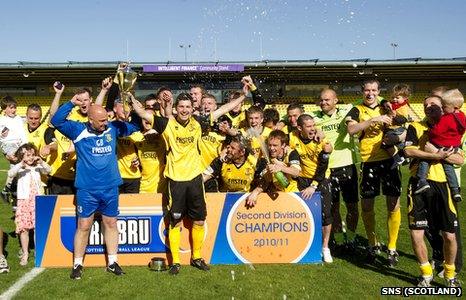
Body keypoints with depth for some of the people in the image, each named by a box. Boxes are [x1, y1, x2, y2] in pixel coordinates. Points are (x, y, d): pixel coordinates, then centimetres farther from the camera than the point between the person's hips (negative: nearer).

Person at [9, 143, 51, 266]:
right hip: (24, 201, -2)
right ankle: (25, 254, 11)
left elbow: (48, 170, -6)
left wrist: (41, 162, -21)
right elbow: (10, 173, -18)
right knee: (23, 228, 0)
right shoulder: (20, 168, -1)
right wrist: (21, 164, -31)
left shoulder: (37, 167, 8)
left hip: (37, 201, 2)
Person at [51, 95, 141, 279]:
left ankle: (112, 262, 24)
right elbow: (56, 121, -12)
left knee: (111, 223, 12)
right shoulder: (78, 131, -4)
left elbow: (135, 125, 11)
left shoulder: (113, 128, 4)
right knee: (84, 226, 4)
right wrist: (71, 103, -21)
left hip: (110, 188, 3)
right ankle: (77, 264, 19)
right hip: (86, 189, -3)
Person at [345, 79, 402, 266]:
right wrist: (374, 119, -21)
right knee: (366, 205, 5)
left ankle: (392, 248, 15)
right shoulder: (357, 110, 4)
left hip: (389, 159, 1)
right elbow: (351, 129, -16)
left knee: (393, 204, 0)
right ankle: (373, 245, 26)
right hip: (369, 162, -1)